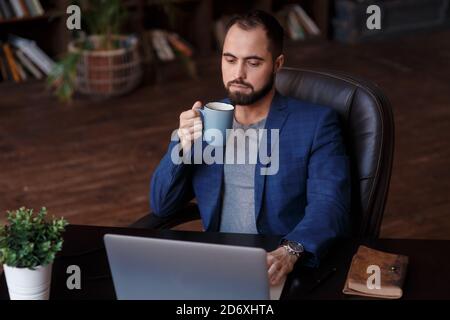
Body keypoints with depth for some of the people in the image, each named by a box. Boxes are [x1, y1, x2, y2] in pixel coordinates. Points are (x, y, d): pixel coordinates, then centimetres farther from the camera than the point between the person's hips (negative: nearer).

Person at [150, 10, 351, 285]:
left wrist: (290, 252, -35)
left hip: (282, 272, -1)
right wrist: (182, 147, -10)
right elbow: (161, 206, 8)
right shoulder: (205, 119, 9)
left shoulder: (316, 123, -4)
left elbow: (329, 206, -16)